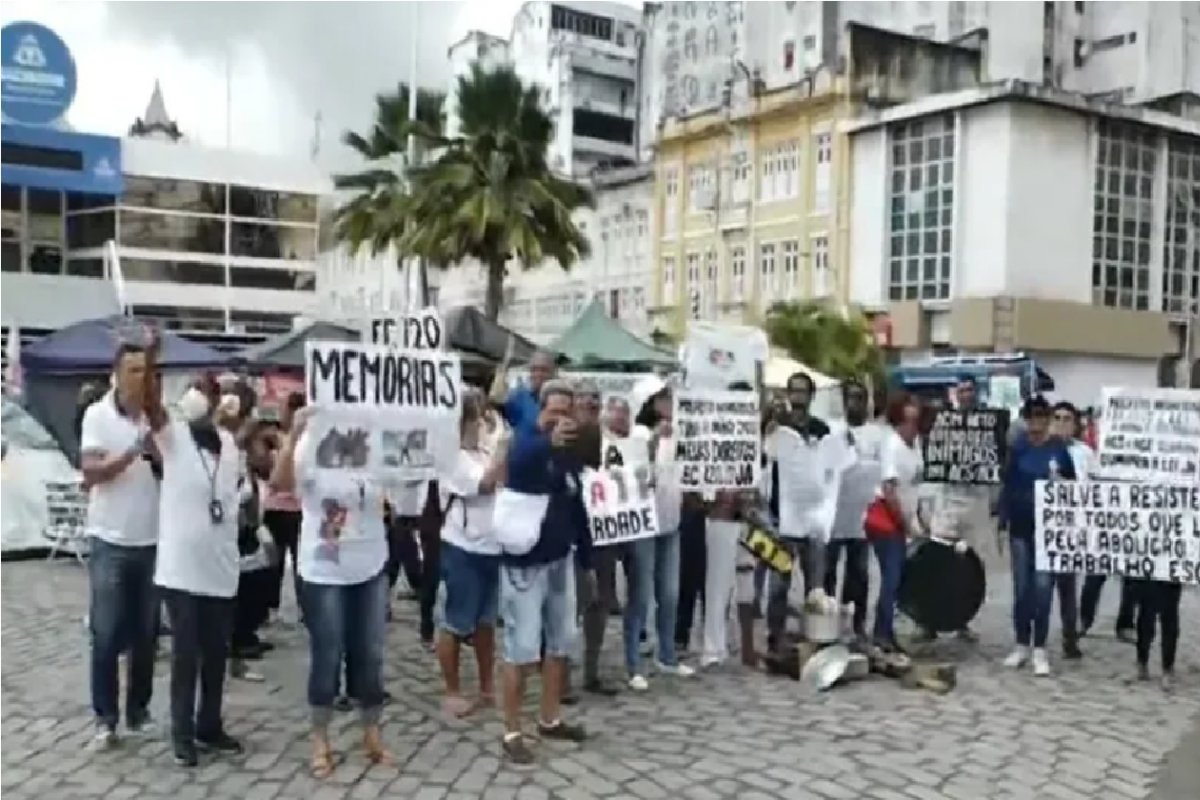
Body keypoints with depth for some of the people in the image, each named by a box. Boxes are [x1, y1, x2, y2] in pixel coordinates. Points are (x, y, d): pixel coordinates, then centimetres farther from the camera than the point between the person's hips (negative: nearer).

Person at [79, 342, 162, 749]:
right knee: (106, 635, 3)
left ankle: (138, 711, 23)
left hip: (153, 540, 2)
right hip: (110, 541, -2)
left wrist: (159, 456, -20)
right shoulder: (97, 414, -5)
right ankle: (105, 718, 15)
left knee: (146, 634, 10)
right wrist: (131, 453, -27)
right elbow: (90, 473, -12)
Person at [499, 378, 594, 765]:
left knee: (561, 642, 15)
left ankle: (550, 719, 30)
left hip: (560, 559, 7)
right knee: (521, 648, -3)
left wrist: (587, 561, 18)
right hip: (523, 562, -6)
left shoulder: (571, 453, 6)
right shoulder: (524, 439, -11)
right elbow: (514, 464, -37)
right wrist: (548, 443, -55)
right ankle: (512, 733, 10)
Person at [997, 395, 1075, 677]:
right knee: (1021, 588, 9)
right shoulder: (1018, 447, 1)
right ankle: (1022, 645, 21)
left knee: (1042, 587, -3)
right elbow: (1008, 484, 4)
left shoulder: (1059, 448, -5)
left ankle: (1040, 649, 8)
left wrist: (1060, 482, -20)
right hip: (1020, 527, 2)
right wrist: (1002, 522, 1)